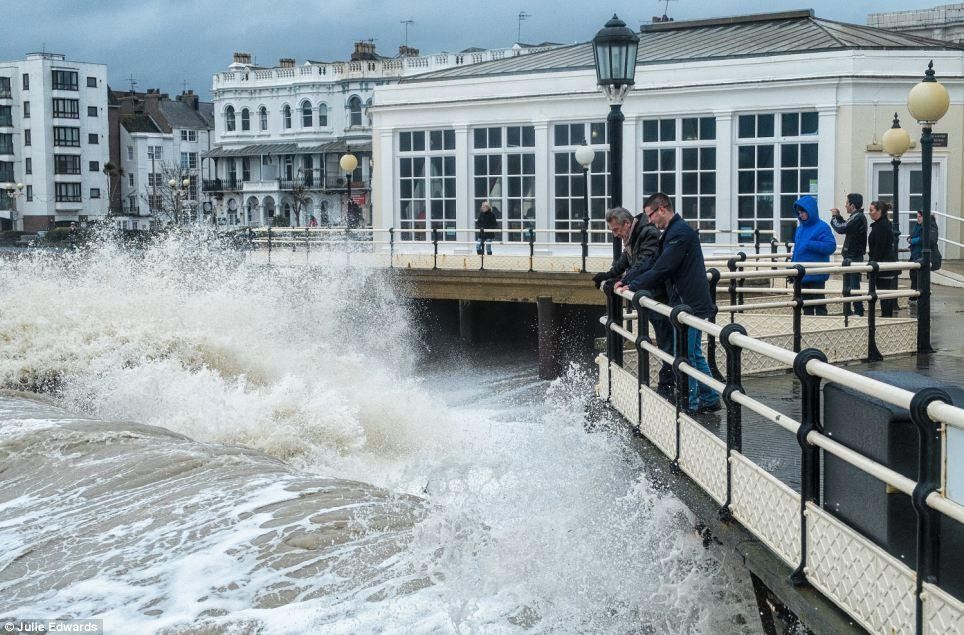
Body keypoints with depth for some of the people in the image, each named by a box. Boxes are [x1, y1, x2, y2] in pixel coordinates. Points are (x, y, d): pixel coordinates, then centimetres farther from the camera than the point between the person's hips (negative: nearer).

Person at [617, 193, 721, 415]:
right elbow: (651, 263, 19)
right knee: (694, 354, 16)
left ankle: (690, 404, 3)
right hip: (693, 303, 10)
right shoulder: (672, 233, 17)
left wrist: (633, 287, -13)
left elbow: (661, 269, -21)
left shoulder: (680, 233, -17)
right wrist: (626, 280, 11)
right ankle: (710, 399, 22)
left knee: (685, 356, -4)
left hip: (689, 304, -10)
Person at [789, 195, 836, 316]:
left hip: (816, 275, -8)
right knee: (806, 304, 14)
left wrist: (809, 245, -23)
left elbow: (831, 246, -19)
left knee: (819, 304, -1)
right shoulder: (800, 228, 12)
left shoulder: (822, 227, -11)